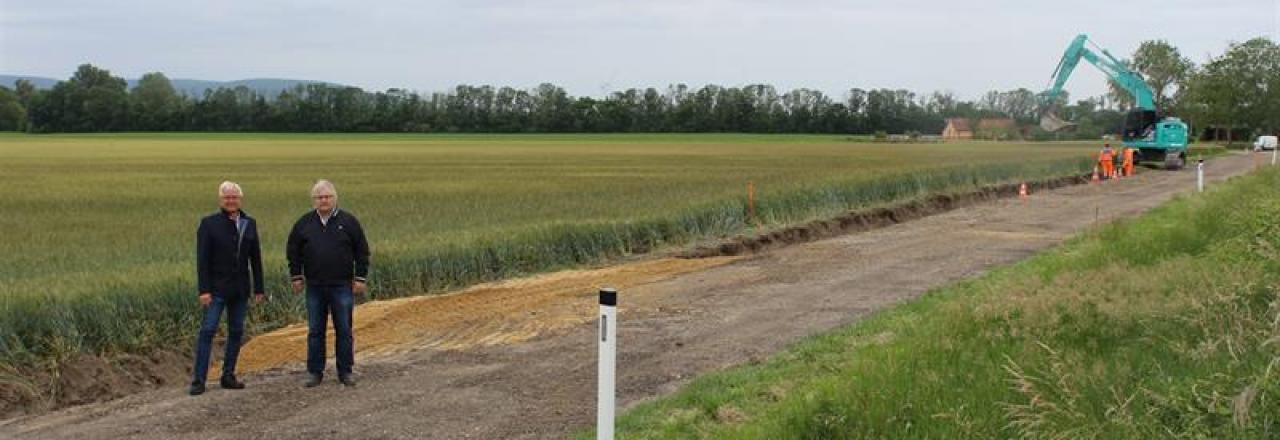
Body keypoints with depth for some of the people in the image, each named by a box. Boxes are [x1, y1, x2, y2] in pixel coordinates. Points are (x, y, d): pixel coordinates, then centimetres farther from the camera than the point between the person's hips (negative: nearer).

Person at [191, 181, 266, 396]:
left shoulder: (249, 223, 7)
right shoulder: (209, 223, -4)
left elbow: (255, 258, 10)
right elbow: (202, 259, -7)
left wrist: (259, 289, 8)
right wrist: (204, 290, -14)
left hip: (240, 289, 4)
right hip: (217, 288, -4)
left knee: (236, 332, 7)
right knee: (207, 331, -7)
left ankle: (228, 376, 15)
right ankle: (198, 380, -4)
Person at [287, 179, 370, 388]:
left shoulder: (348, 221, 1)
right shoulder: (304, 223, 6)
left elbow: (362, 251, 3)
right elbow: (293, 251, 13)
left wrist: (360, 278, -2)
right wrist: (296, 276, 7)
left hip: (342, 286, -2)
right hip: (314, 287, 2)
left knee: (344, 331, 3)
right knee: (315, 331, 7)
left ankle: (345, 372, 12)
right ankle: (315, 372, 15)